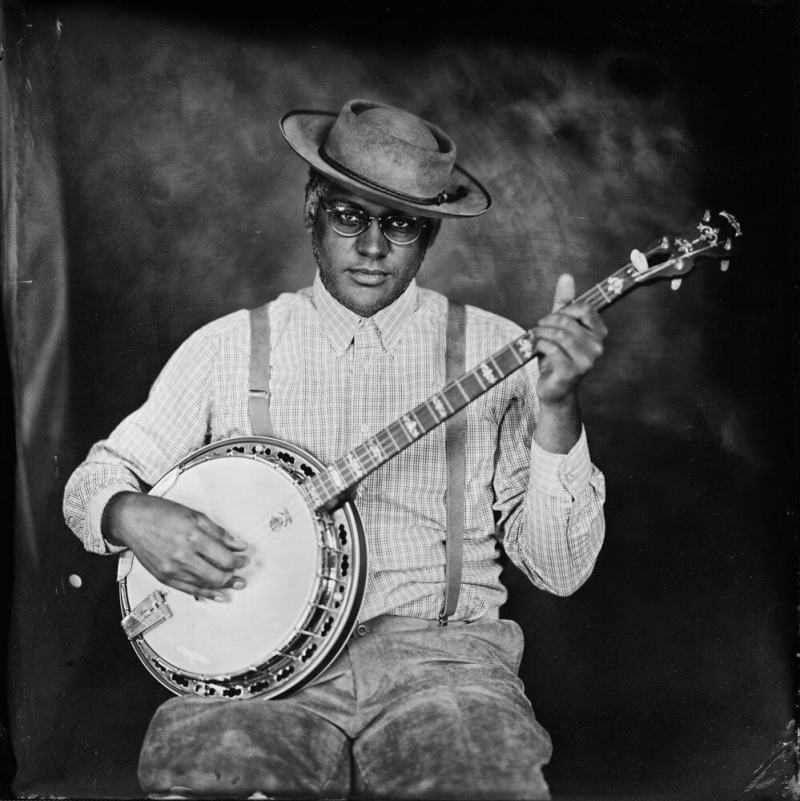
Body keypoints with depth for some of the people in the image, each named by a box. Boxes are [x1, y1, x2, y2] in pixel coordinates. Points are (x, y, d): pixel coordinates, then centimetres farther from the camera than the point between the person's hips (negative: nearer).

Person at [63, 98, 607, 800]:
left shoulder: (495, 350, 6)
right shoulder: (228, 347, 9)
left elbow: (560, 570, 2)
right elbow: (97, 477, 16)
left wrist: (555, 406, -12)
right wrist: (132, 516, -8)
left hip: (440, 652, 0)